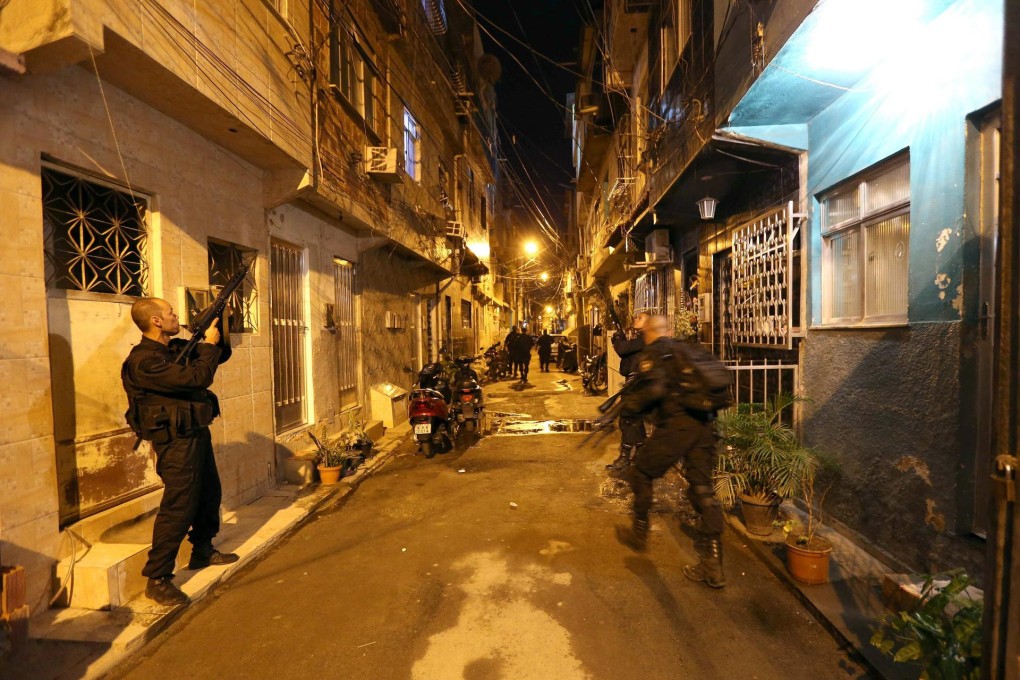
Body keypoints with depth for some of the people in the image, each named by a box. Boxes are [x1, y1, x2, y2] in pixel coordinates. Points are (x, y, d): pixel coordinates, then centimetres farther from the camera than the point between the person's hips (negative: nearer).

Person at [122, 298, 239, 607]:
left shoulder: (178, 348, 7)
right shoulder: (144, 361, -20)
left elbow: (221, 355, 19)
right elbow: (197, 378, -28)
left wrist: (219, 330, 3)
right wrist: (209, 343, -16)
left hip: (198, 434, 9)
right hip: (177, 442, -9)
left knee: (210, 495, 20)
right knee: (178, 508, -4)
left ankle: (203, 552, 38)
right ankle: (157, 579, 11)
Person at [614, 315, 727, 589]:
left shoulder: (651, 353, -1)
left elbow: (653, 389, -16)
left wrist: (630, 405, -1)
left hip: (675, 425, -7)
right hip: (704, 425, 7)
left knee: (641, 474, 14)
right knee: (703, 489, 10)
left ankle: (639, 533, 27)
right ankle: (712, 565, 14)